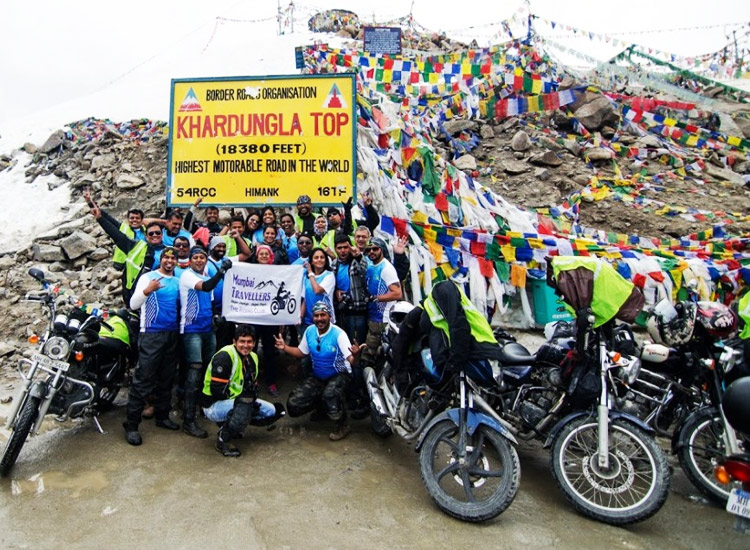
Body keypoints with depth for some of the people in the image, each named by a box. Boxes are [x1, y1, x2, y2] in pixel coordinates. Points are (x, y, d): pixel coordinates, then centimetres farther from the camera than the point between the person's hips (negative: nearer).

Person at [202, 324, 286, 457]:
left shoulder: (252, 358, 6)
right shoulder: (224, 357, -21)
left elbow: (252, 385, 13)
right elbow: (217, 390, -25)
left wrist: (252, 394, -10)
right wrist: (242, 396, -21)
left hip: (236, 401, 8)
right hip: (214, 405, -8)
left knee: (273, 411, 1)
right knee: (244, 406, -37)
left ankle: (236, 422, 12)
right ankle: (223, 439, -15)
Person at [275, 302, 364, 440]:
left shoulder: (338, 334, -21)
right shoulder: (309, 331, -5)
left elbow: (351, 360, -29)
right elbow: (301, 353, 10)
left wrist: (355, 355, -52)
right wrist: (284, 347, -5)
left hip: (339, 375, -5)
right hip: (317, 377, 6)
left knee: (330, 394, -39)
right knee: (294, 405, -5)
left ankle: (342, 425, -11)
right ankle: (321, 406, 26)